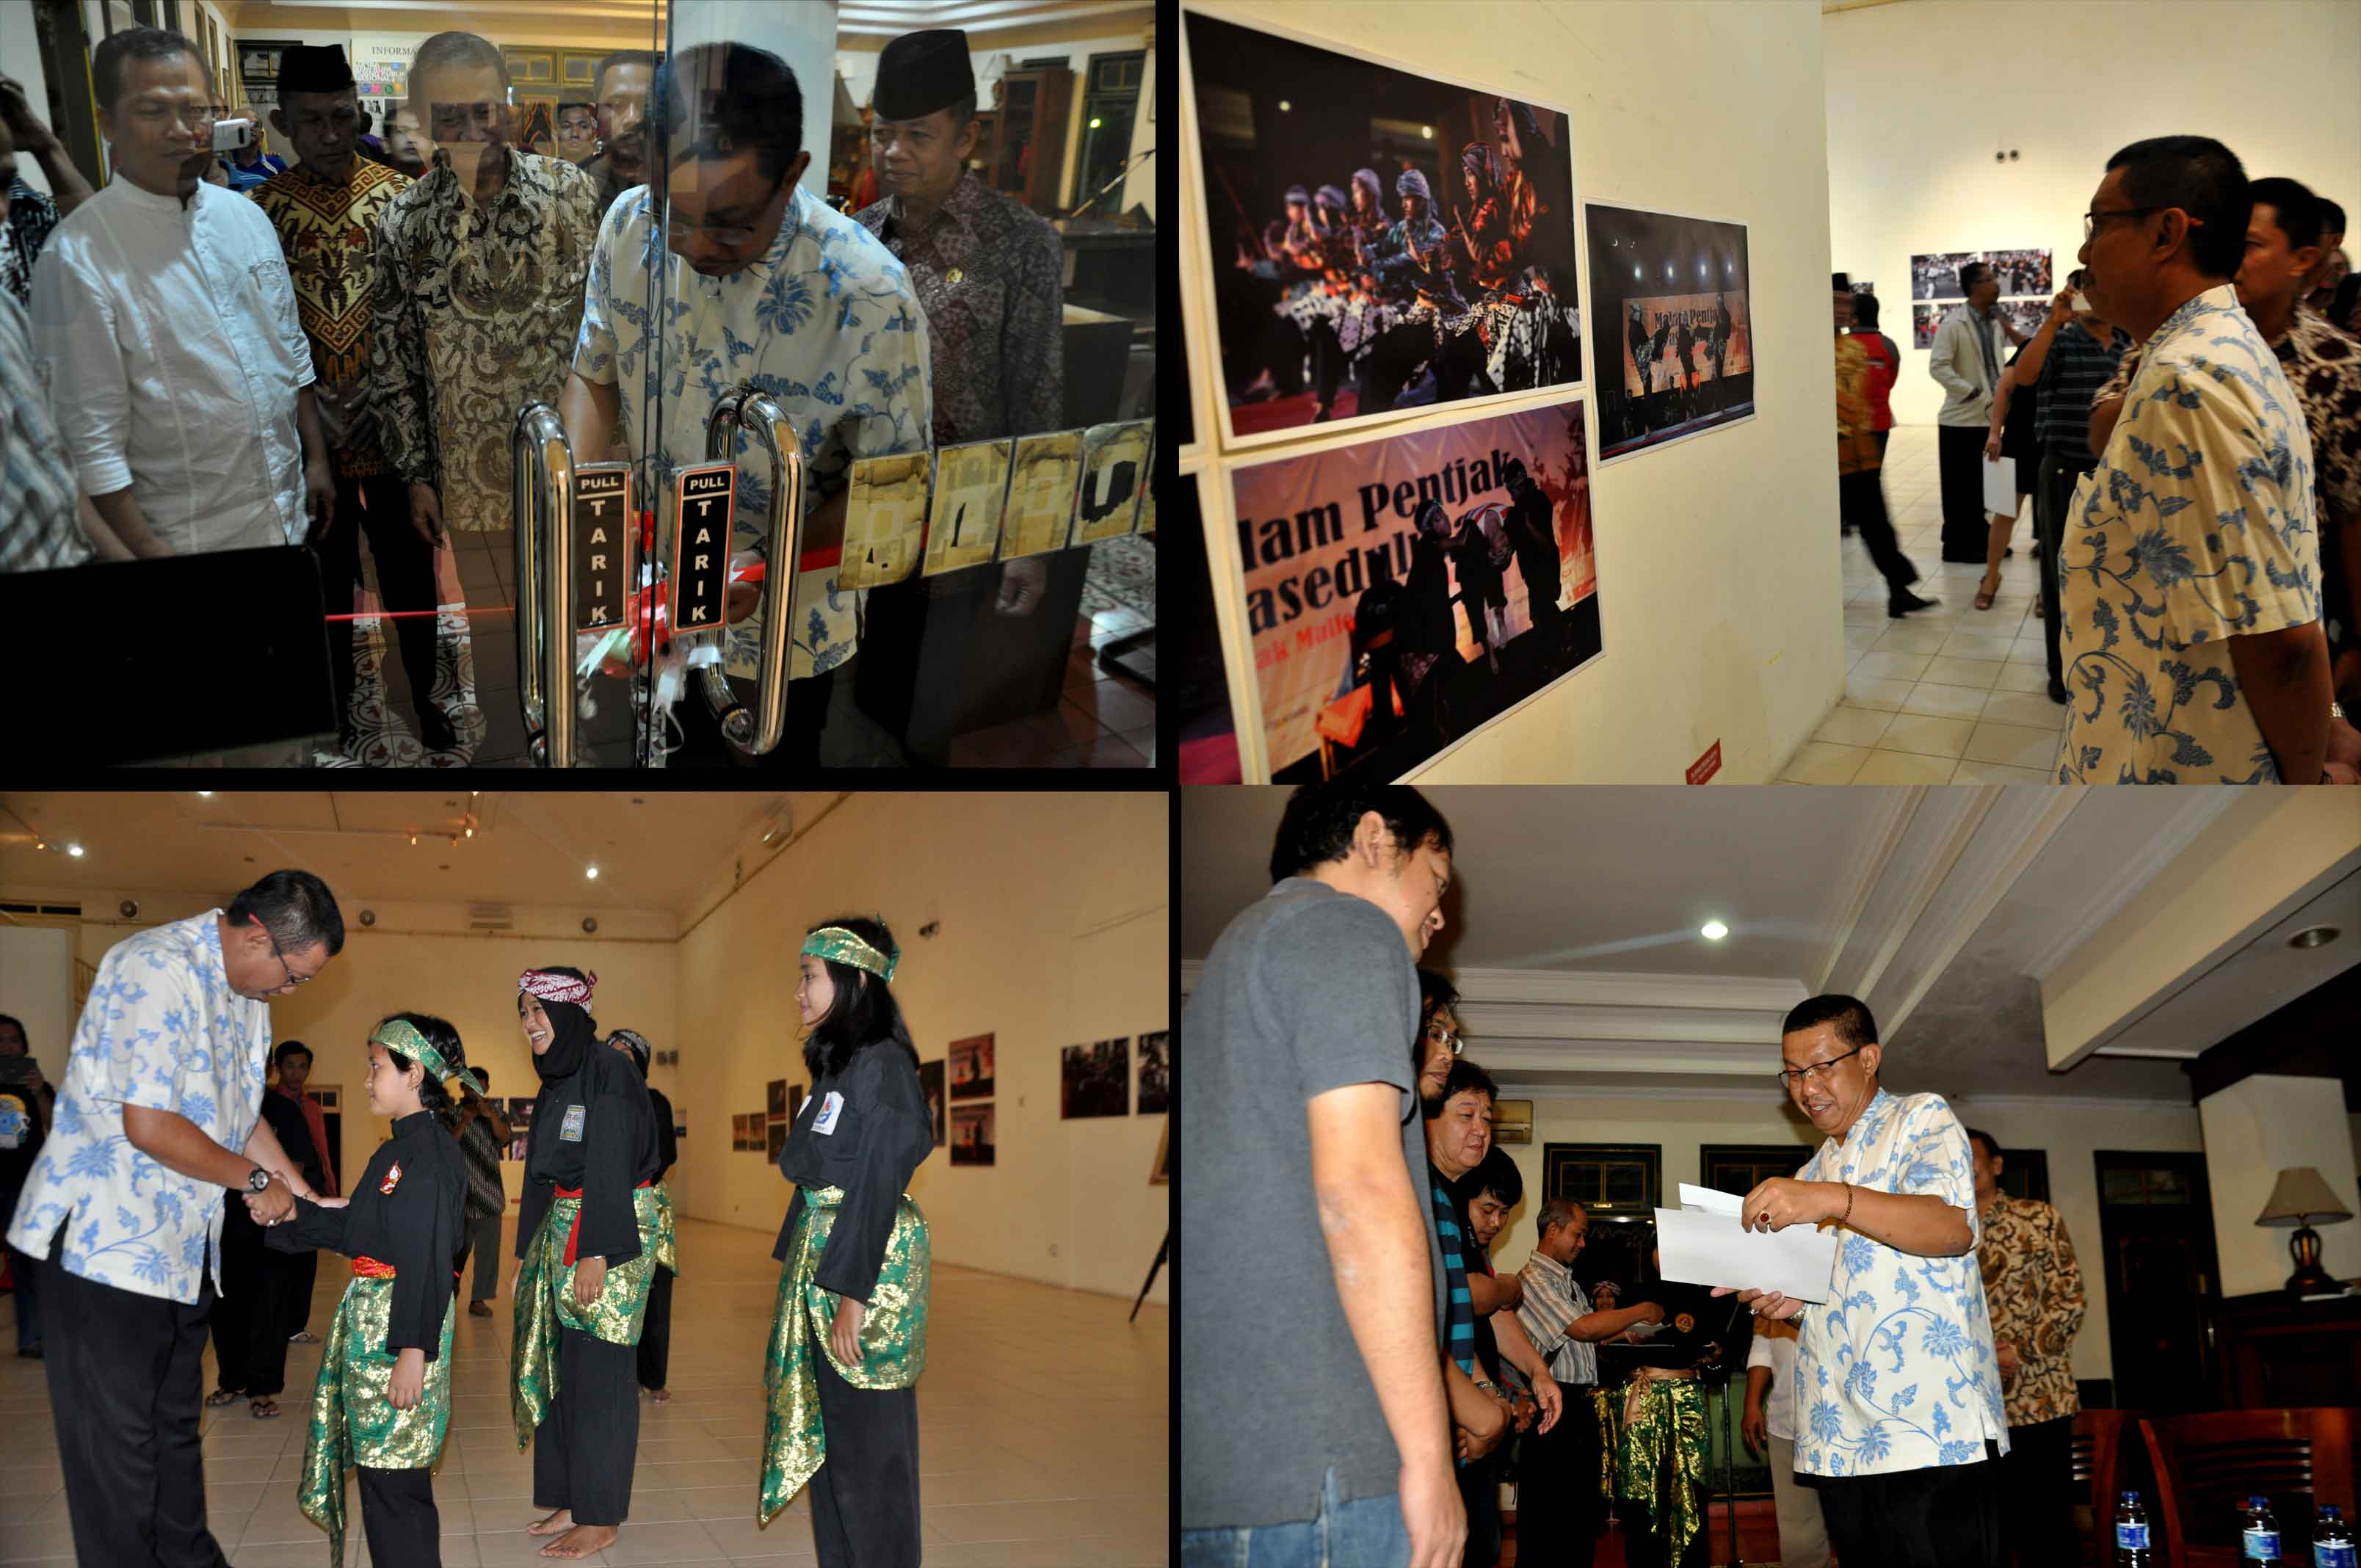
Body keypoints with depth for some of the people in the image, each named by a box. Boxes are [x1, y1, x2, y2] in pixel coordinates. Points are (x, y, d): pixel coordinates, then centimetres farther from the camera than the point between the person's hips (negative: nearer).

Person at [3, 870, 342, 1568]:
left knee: (176, 1424, 17)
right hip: (105, 1242, -9)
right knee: (118, 1438, -2)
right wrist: (255, 1180, -14)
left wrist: (307, 1199, 14)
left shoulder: (247, 996, 11)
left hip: (183, 1247, 9)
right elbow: (149, 1125, -27)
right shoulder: (158, 968, -21)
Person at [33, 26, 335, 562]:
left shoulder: (246, 218, 5)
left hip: (291, 516, 6)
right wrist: (148, 557, -15)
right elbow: (92, 439, -14)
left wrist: (316, 460, 14)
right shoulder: (77, 256, -14)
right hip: (185, 541, -5)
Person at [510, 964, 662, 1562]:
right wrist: (528, 1254, 17)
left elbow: (610, 1170, -19)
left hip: (611, 1231, -9)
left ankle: (601, 1519, 4)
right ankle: (569, 1498, 20)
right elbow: (543, 1174, 17)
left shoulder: (607, 1074, -14)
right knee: (559, 1367, 10)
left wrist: (596, 1254, -22)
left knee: (598, 1374, -4)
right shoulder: (555, 1080, 13)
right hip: (560, 1232, 9)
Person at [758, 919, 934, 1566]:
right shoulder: (835, 1062, 12)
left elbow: (877, 1188, -20)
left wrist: (853, 1295, -21)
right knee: (823, 1431, 15)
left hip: (869, 1265, -9)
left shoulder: (883, 1066, -17)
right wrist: (800, 1266, 15)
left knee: (867, 1439, 0)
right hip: (818, 1260, 9)